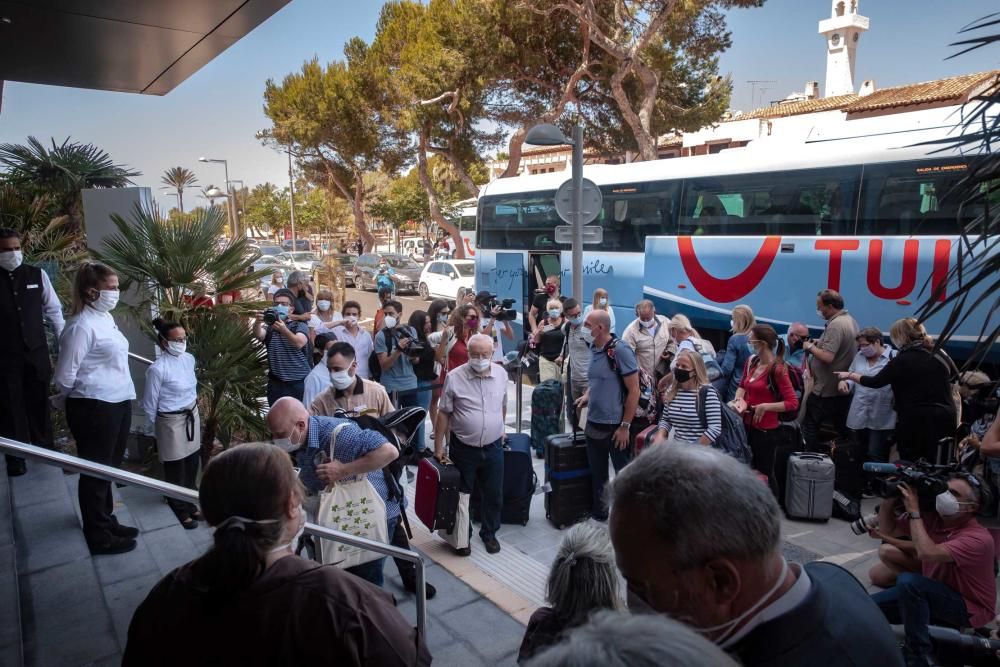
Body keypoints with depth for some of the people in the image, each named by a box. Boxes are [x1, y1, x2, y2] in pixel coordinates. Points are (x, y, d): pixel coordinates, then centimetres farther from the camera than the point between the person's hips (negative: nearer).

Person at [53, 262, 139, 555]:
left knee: (109, 467, 20)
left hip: (117, 403, 9)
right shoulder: (82, 326, -18)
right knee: (95, 471, 4)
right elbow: (65, 375, -15)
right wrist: (77, 399, 2)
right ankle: (99, 536, 17)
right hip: (94, 408, -8)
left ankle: (106, 521, 36)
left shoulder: (105, 318, 9)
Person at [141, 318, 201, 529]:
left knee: (192, 463, 16)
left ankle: (190, 504, 32)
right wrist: (159, 428, 1)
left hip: (192, 416, 6)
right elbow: (149, 404, -11)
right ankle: (180, 510, 23)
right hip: (172, 421, -6)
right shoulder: (158, 369, -22)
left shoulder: (189, 359, -1)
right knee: (176, 469, 8)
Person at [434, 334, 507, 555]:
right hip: (463, 448, -3)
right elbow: (443, 413, -7)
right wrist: (438, 447, -6)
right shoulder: (454, 377, -14)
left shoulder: (501, 374, -2)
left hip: (493, 447, 3)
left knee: (494, 495, 14)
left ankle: (489, 533, 35)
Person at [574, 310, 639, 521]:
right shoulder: (593, 349, 5)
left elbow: (634, 390, -15)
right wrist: (586, 395, 2)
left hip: (615, 426, -7)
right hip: (593, 424, 7)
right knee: (597, 474, 17)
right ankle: (598, 513, 32)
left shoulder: (620, 351, -16)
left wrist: (625, 426, -16)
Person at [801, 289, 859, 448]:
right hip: (844, 387, 10)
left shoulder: (835, 325, -20)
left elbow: (828, 357, -28)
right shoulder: (850, 320, 11)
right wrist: (819, 343, 12)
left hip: (826, 389, -10)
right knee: (842, 428, 14)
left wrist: (810, 347, -13)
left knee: (810, 425, -1)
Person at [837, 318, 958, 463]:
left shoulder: (902, 360, -14)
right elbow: (954, 376, 20)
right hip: (945, 418, 6)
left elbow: (875, 382, -7)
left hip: (915, 421, -5)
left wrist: (849, 375, 5)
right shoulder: (940, 353, 3)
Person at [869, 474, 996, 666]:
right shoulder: (932, 518, -7)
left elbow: (926, 553, -39)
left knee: (908, 581, -33)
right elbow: (888, 529, 2)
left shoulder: (977, 538, -26)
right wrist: (889, 499, -15)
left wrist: (914, 511, -31)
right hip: (934, 596, 7)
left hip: (968, 609, -7)